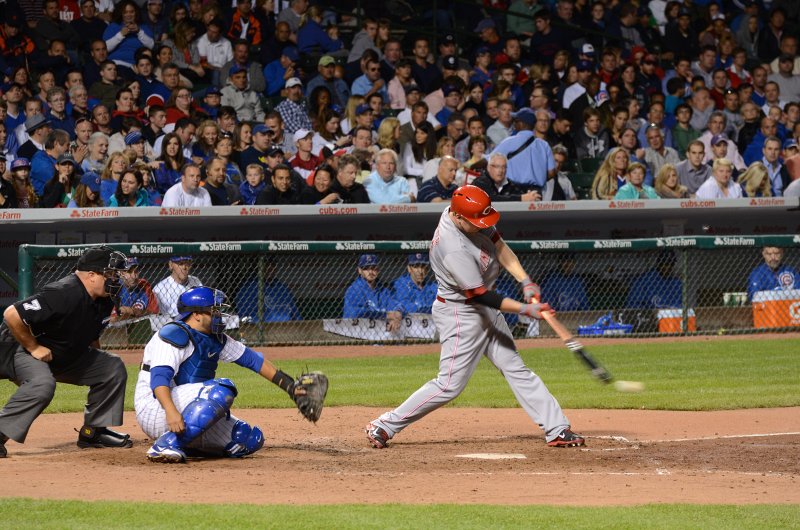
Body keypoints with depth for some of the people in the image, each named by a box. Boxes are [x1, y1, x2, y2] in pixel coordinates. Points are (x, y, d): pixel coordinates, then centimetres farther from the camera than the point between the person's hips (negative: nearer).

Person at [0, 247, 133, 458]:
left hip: (66, 356, 10)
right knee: (42, 384, -39)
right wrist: (33, 348, -26)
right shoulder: (65, 294, -32)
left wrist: (96, 359, 6)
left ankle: (93, 432, 11)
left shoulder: (104, 301, -2)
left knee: (113, 368, 4)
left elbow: (91, 334, 19)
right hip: (21, 351, -10)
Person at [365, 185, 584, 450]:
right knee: (450, 385, -6)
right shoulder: (454, 250, -33)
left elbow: (498, 245, 3)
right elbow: (480, 296, -28)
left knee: (516, 369, 10)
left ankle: (557, 430, 12)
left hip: (486, 310, 9)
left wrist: (525, 281, -9)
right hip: (459, 313, -9)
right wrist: (525, 309, -27)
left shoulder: (469, 216, -9)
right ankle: (384, 426, 4)